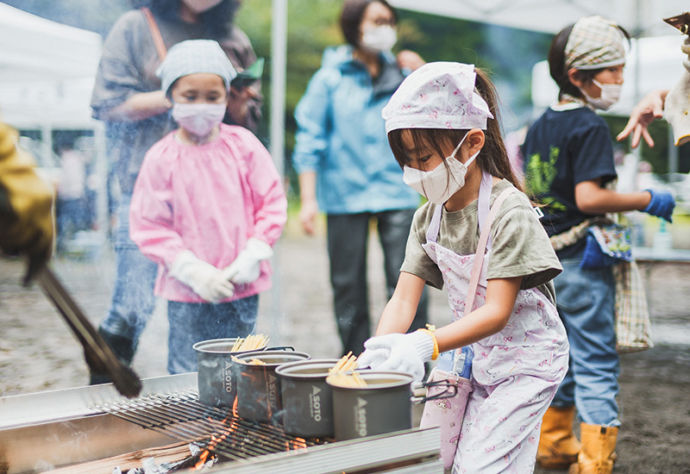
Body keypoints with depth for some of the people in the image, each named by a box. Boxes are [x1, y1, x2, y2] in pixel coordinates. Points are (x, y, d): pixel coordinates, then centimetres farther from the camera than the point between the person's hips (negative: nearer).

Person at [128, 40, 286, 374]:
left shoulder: (243, 145, 0)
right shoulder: (161, 158, -5)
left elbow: (272, 202, 4)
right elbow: (148, 225, -4)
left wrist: (253, 255, -7)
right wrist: (191, 270, -13)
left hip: (243, 286, 2)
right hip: (187, 293, -2)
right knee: (189, 374, 4)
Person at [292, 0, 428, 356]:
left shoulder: (398, 76, 10)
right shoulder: (331, 77, 3)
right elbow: (309, 139, 1)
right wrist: (308, 199, -5)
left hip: (396, 193, 1)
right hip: (345, 194, -1)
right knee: (348, 284, 7)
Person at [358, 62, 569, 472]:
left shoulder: (508, 211, -22)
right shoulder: (429, 216, -1)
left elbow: (497, 311, -27)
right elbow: (404, 298, -7)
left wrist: (426, 343, -40)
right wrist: (378, 352, -26)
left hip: (527, 359, -6)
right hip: (478, 357, 7)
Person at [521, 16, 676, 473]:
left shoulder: (540, 126, 10)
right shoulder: (589, 127, -15)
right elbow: (589, 197, -25)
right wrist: (647, 200, -15)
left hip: (544, 260, 8)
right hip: (581, 261, -8)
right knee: (596, 363, -1)